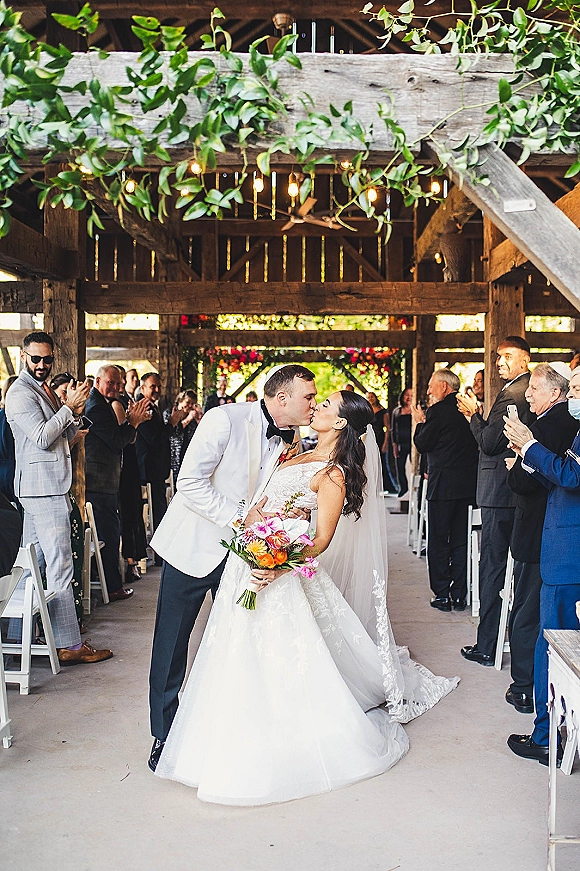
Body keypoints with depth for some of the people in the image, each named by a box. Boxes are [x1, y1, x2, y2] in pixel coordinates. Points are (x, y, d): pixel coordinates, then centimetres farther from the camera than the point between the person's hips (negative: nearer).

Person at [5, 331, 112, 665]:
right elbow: (42, 438, -18)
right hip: (43, 489, -10)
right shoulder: (20, 393, -10)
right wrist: (69, 407, -14)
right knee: (60, 565, -9)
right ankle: (70, 645, -6)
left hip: (49, 487, 10)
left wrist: (76, 414, 2)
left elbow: (65, 439, 19)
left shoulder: (46, 391, 19)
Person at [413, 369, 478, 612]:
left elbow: (422, 445, -9)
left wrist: (420, 422, 8)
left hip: (443, 484, -6)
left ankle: (442, 595, 5)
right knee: (461, 540, 12)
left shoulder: (438, 411, -12)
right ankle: (459, 595, 16)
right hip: (469, 483, 6)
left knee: (438, 541, 3)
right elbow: (476, 443, 15)